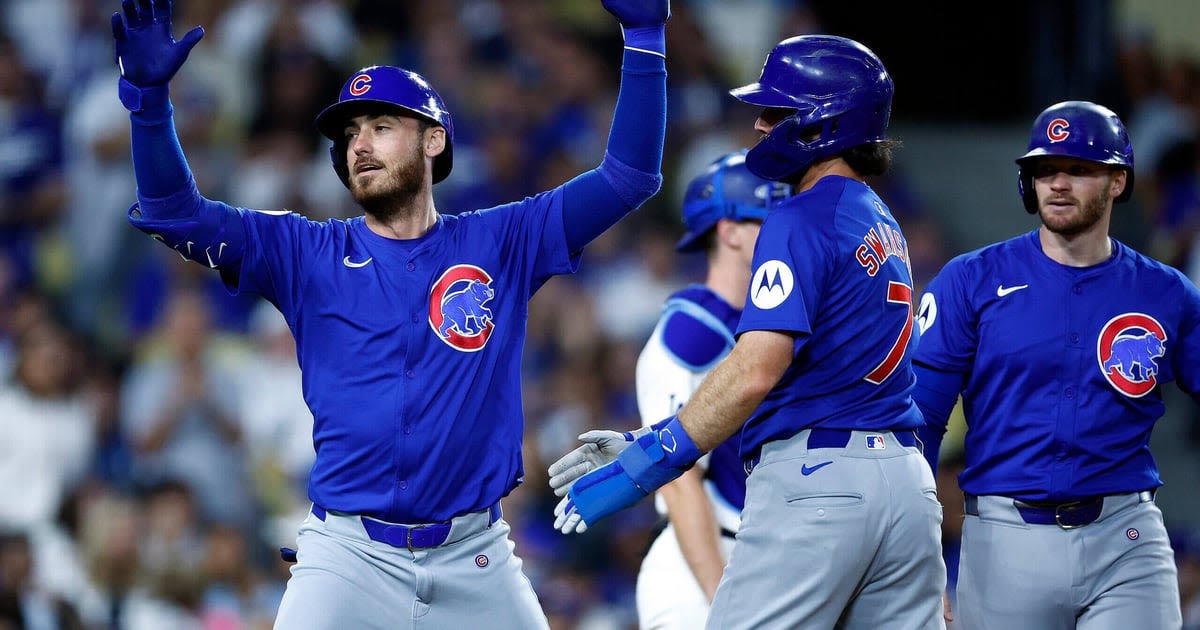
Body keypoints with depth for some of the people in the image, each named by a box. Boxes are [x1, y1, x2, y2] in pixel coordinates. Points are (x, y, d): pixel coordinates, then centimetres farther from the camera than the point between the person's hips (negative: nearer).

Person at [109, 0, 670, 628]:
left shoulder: (499, 245, 8)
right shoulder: (308, 255, 8)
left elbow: (626, 178, 5)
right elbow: (173, 212, 0)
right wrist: (149, 95, -15)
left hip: (475, 558, 1)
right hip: (349, 553, -1)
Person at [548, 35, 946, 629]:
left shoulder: (801, 222, -9)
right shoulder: (883, 225, 20)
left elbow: (754, 373, -21)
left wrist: (646, 462, -18)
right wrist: (646, 442, 18)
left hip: (814, 478, -9)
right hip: (907, 482, 9)